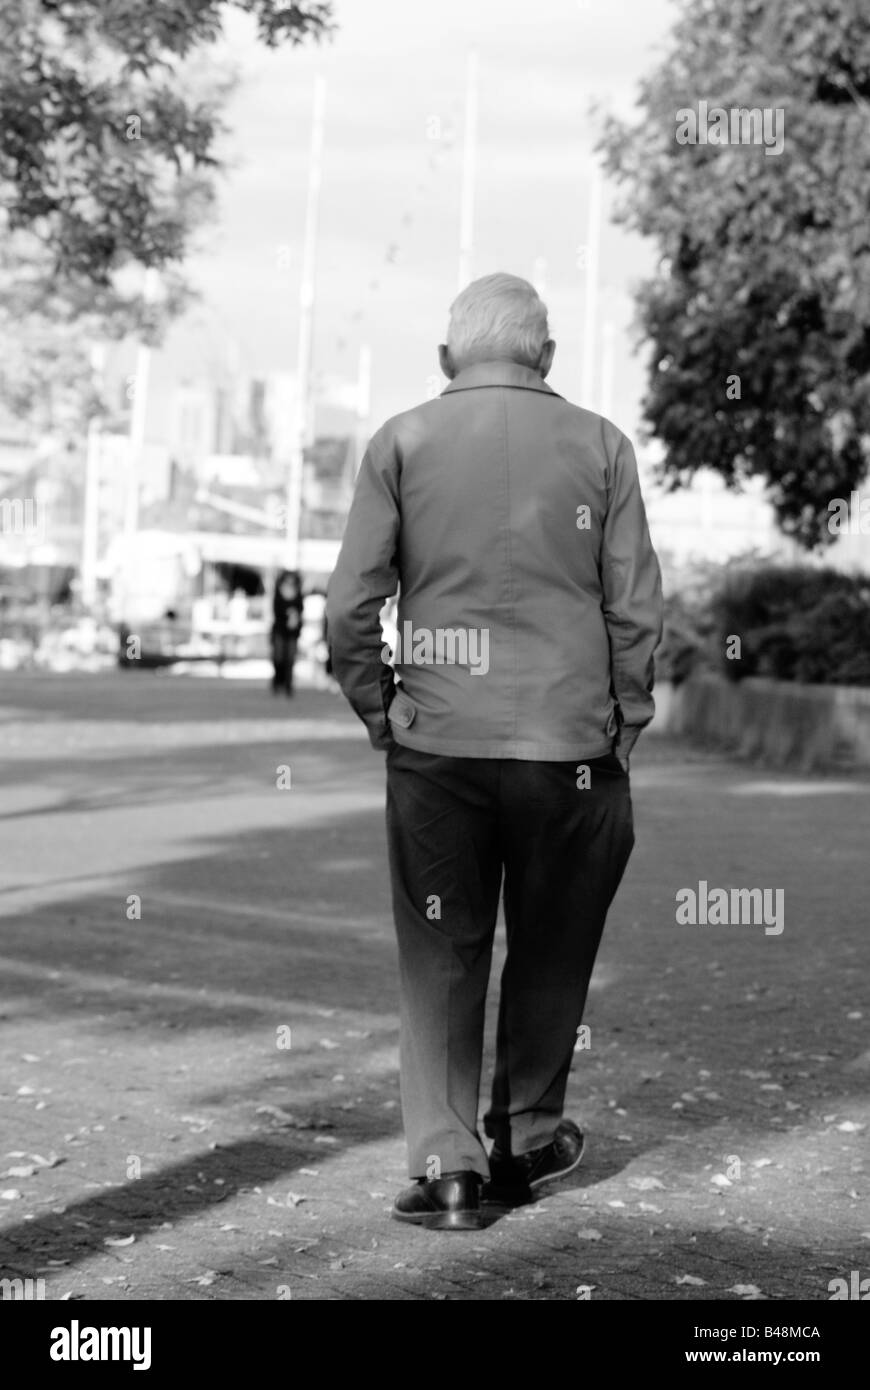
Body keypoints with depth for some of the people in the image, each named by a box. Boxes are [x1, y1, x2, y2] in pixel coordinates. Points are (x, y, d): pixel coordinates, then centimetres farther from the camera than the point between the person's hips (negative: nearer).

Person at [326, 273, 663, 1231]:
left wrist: (377, 712, 8)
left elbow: (349, 604, -2)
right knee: (550, 953, 16)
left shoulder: (401, 443, 2)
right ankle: (525, 1141, 27)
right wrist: (623, 724, 10)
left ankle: (446, 1166, 5)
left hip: (435, 745, 0)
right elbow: (635, 607, 1)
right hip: (569, 746, 0)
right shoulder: (599, 445, 3)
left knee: (439, 960, 8)